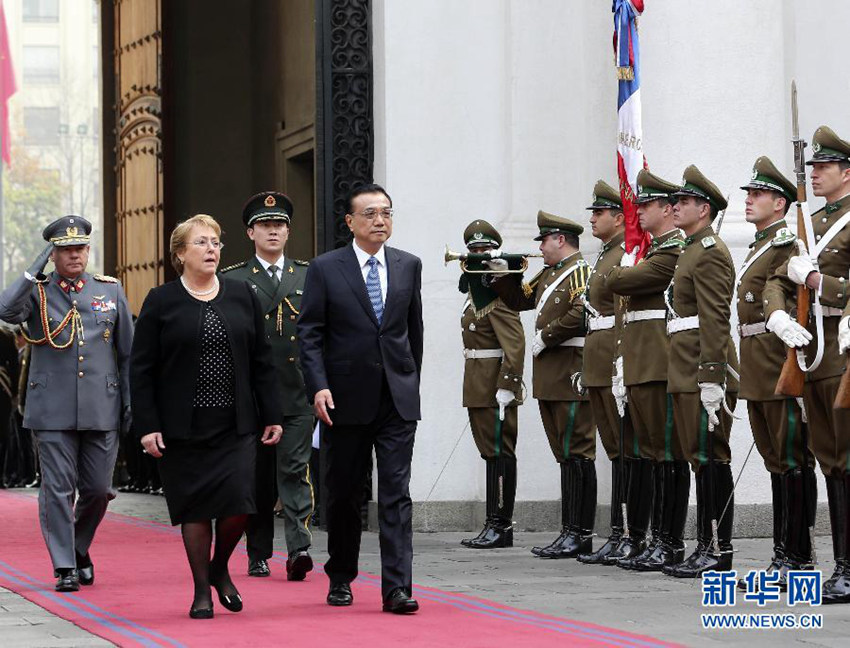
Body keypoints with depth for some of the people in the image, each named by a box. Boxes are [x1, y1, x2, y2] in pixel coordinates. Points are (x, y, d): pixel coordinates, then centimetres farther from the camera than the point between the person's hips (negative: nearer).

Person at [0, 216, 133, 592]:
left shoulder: (110, 290, 10)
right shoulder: (36, 292, 4)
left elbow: (128, 353, 13)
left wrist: (131, 402, 8)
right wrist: (36, 270, -16)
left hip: (102, 410, 2)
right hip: (53, 411, -2)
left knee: (98, 488, 5)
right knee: (58, 489, -3)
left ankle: (79, 549, 29)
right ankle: (65, 567, 3)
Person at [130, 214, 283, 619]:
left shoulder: (242, 296, 9)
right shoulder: (161, 302, 0)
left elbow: (262, 361, 11)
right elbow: (141, 369, -1)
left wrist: (271, 416, 6)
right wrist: (147, 426, -8)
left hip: (236, 425, 2)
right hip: (182, 428, -2)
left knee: (238, 502, -9)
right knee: (195, 508, 2)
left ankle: (219, 569, 18)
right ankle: (202, 592, 15)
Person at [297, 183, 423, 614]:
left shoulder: (409, 266, 8)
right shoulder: (325, 269, -1)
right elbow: (309, 333, -4)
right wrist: (318, 387, -14)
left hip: (397, 400, 1)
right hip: (346, 399, -1)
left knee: (396, 494, -7)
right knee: (343, 494, 10)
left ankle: (397, 588, -10)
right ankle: (340, 579, 24)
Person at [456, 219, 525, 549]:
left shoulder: (499, 296, -13)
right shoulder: (474, 292, 16)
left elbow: (515, 344, -21)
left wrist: (505, 387, -25)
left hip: (495, 388, -9)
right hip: (477, 388, 9)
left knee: (499, 451, -6)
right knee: (490, 452, 11)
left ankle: (501, 525, -3)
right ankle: (496, 525, 15)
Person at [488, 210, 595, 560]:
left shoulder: (581, 271, -9)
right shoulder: (549, 273, 20)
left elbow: (581, 312, -23)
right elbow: (520, 299, 30)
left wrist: (544, 336, -15)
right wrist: (502, 275, 16)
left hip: (571, 374, -10)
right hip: (549, 378, 10)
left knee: (576, 453, -8)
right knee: (566, 455, 10)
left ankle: (579, 534, -8)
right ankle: (572, 532, 12)